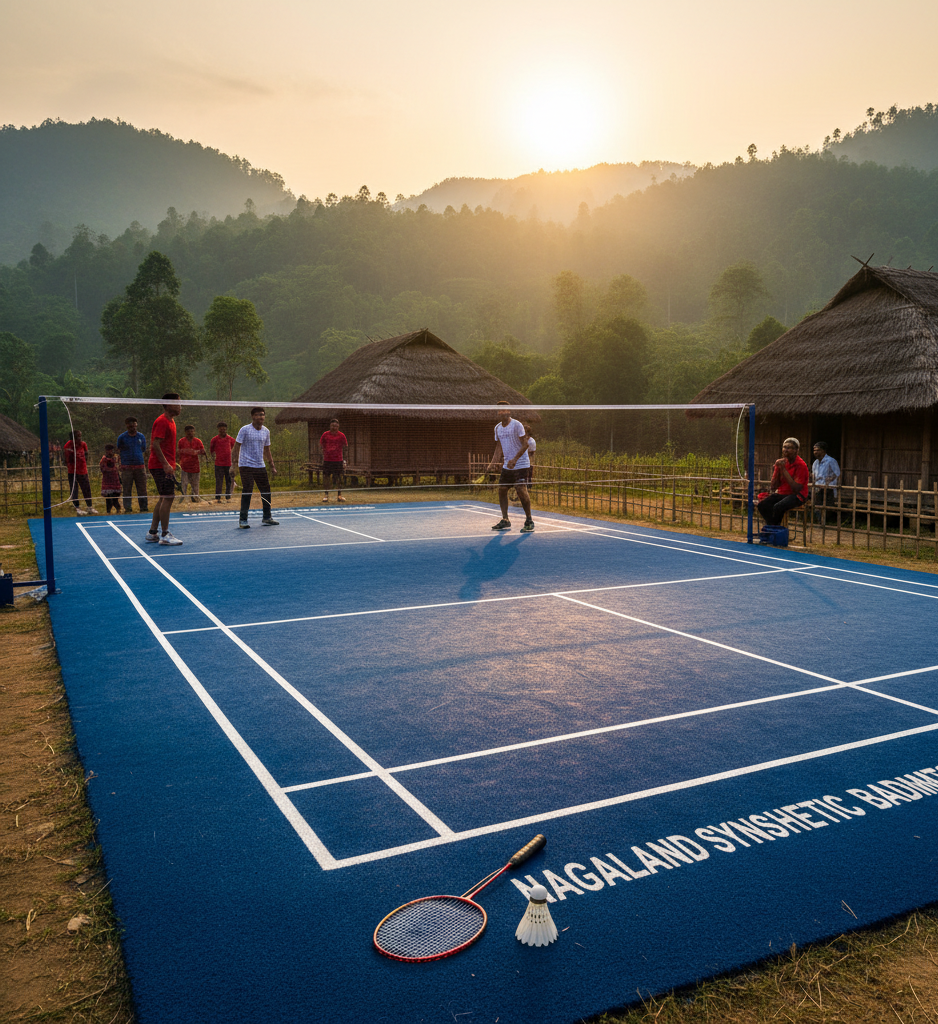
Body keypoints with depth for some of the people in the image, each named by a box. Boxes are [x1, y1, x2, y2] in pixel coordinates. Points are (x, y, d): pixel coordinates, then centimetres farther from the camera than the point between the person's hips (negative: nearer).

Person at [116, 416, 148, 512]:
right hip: (127, 467, -2)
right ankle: (127, 509, 4)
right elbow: (119, 452, 8)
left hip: (140, 466, 2)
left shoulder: (141, 437, 10)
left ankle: (144, 508, 8)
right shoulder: (121, 437, 3)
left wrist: (145, 465, 10)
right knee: (127, 490, 0)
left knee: (142, 490, 2)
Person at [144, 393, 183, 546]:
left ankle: (152, 533, 17)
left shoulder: (170, 421, 18)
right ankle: (165, 535, -6)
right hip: (161, 466, -10)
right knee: (168, 498, -10)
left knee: (163, 498, 12)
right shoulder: (162, 421, -13)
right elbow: (155, 445, -20)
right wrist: (166, 464, -24)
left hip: (166, 466, 10)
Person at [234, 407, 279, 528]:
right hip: (246, 465, -6)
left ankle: (267, 518, 20)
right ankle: (243, 519, -2)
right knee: (247, 492, -10)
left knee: (266, 491, 7)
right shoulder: (245, 430, -7)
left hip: (260, 466, 6)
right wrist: (234, 463, -15)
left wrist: (272, 466, 15)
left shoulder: (266, 431, 9)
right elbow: (236, 447, -7)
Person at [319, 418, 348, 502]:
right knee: (326, 478, 2)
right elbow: (321, 447, 9)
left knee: (339, 478, 1)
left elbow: (345, 448, 6)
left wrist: (345, 460, 1)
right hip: (327, 460, 1)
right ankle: (326, 494, 11)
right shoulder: (325, 435, 4)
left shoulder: (341, 436, 2)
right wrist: (322, 457, -1)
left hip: (338, 460, -1)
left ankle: (339, 495, 8)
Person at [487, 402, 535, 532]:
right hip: (507, 466, 7)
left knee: (521, 490, -15)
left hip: (520, 464, -7)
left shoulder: (516, 425, -11)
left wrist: (514, 459, -23)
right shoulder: (497, 428, 9)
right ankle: (505, 521, 14)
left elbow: (525, 445, -14)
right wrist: (493, 462, 5)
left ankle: (529, 521, -4)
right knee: (502, 490, 4)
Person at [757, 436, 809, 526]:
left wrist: (783, 469, -20)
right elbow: (774, 485, 7)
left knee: (778, 507, -33)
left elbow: (796, 488, -20)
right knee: (762, 505, -18)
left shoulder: (801, 465, -12)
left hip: (797, 495, -6)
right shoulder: (781, 462, 6)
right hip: (781, 493, 6)